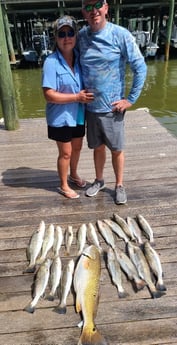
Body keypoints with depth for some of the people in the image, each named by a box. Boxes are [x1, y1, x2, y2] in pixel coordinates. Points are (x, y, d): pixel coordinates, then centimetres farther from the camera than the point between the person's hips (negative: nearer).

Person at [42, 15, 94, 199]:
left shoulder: (79, 58, 0)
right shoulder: (51, 62, -19)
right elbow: (49, 95, -23)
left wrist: (85, 96, -3)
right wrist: (77, 97, -24)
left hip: (78, 115, 6)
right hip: (61, 118, -6)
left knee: (77, 147, 21)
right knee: (65, 152, 7)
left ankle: (73, 175, 47)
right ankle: (64, 186, 29)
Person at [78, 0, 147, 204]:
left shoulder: (121, 34, -11)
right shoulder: (81, 36, 1)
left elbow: (140, 67, -8)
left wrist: (131, 99, -10)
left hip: (112, 108, -3)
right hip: (90, 107, 3)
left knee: (116, 149, 9)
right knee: (98, 148, 17)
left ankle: (119, 185, 29)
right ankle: (99, 180, 38)